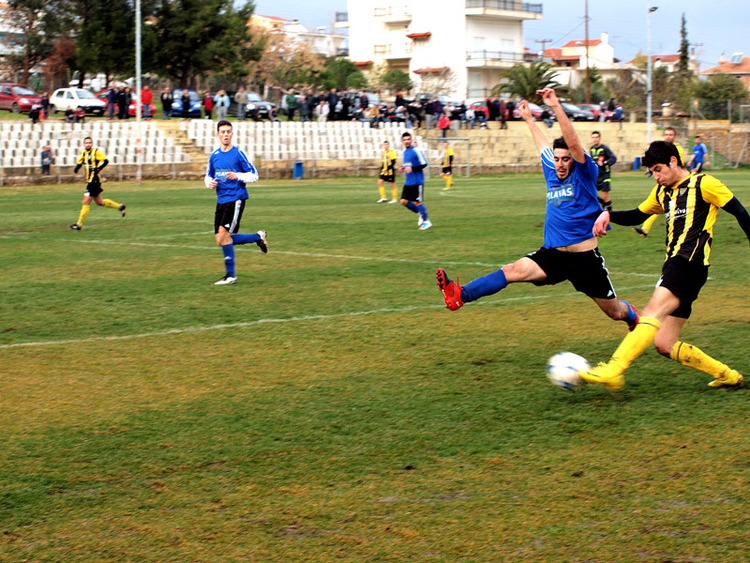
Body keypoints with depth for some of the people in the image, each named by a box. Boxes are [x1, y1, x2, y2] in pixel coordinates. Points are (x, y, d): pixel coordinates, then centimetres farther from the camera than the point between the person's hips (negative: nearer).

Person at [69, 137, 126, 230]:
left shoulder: (96, 152, -9)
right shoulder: (83, 153, 12)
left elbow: (105, 160, -15)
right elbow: (79, 163, 22)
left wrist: (97, 169, -23)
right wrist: (76, 169, 1)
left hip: (94, 181, -9)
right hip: (89, 181, 9)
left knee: (86, 203, -8)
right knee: (100, 202, 18)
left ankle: (79, 224, -4)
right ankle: (120, 207, 34)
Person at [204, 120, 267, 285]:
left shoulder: (239, 154, -5)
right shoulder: (214, 156, 10)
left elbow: (254, 175, -3)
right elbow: (208, 176, 22)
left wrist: (238, 176, -20)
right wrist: (209, 183, -1)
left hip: (236, 199, -6)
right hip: (221, 201, 7)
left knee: (223, 234, -16)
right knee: (221, 240, 4)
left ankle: (230, 275, -5)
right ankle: (258, 237, 23)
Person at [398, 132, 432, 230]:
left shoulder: (416, 150, -12)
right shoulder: (405, 151, 13)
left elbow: (424, 164, -14)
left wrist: (412, 169, -23)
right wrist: (403, 168, 6)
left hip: (417, 181, -8)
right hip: (408, 182, 8)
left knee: (417, 202, -5)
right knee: (404, 201, 3)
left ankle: (426, 221, 11)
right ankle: (421, 214, 20)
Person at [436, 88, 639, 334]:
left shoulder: (584, 175, -6)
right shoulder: (552, 174, 10)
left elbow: (573, 143, -21)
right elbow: (544, 146, 27)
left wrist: (556, 107, -27)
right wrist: (529, 119, 39)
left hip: (585, 258, -4)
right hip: (552, 254, 4)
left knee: (614, 311, 9)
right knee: (514, 270, -22)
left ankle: (632, 315, 46)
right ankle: (460, 296, -41)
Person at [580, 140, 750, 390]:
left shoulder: (703, 184, 1)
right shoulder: (662, 191, 24)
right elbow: (638, 215, 34)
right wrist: (608, 215, 15)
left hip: (690, 263, -9)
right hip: (674, 265, 9)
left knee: (653, 311, -28)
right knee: (664, 344, 1)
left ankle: (613, 371, -43)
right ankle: (726, 375, 14)